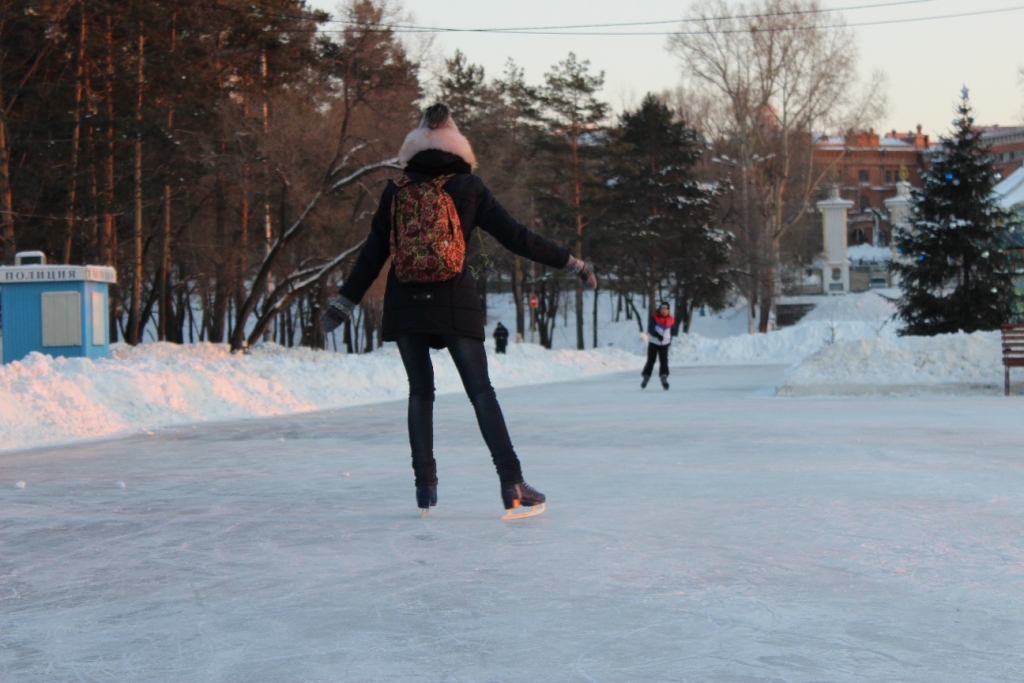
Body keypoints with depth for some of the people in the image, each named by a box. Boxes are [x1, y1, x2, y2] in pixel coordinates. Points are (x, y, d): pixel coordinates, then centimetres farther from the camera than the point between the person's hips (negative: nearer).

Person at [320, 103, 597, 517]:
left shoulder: (397, 190, 5)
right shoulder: (468, 187, 1)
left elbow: (373, 254, 5)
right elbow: (515, 237, -1)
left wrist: (344, 303, 13)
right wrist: (572, 264, 6)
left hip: (405, 303, 2)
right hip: (454, 301, -2)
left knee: (420, 392, 11)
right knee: (480, 390, 0)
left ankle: (425, 487, 7)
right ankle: (512, 484, -7)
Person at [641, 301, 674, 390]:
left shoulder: (671, 320, 0)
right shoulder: (654, 317, -12)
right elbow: (650, 329, -23)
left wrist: (669, 340, 16)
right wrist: (657, 335, -39)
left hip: (664, 344, 2)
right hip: (653, 343, -2)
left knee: (664, 361, -10)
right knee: (650, 361, 2)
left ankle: (664, 378, -14)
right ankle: (646, 377, 15)